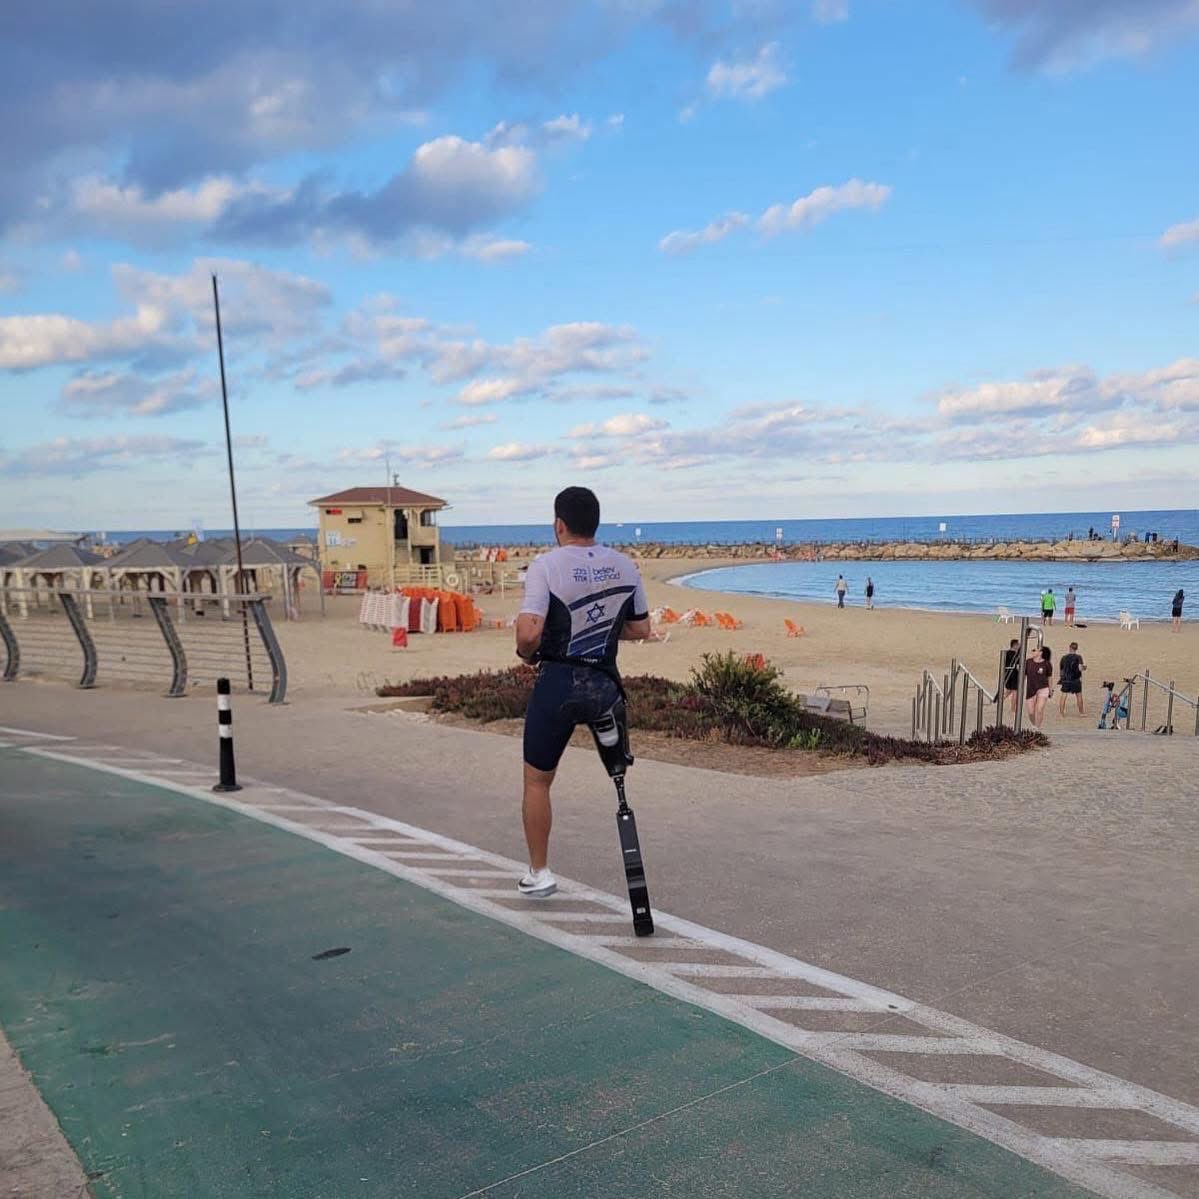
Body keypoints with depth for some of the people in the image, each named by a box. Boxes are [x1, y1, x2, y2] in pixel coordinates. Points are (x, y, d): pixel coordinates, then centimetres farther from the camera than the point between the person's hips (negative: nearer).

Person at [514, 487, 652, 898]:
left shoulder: (546, 565, -12)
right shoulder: (625, 565, 3)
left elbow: (528, 634, -22)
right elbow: (641, 630, 11)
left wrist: (525, 653, -1)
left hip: (558, 683, -3)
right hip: (605, 685, 3)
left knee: (537, 781, 12)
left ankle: (538, 874, 21)